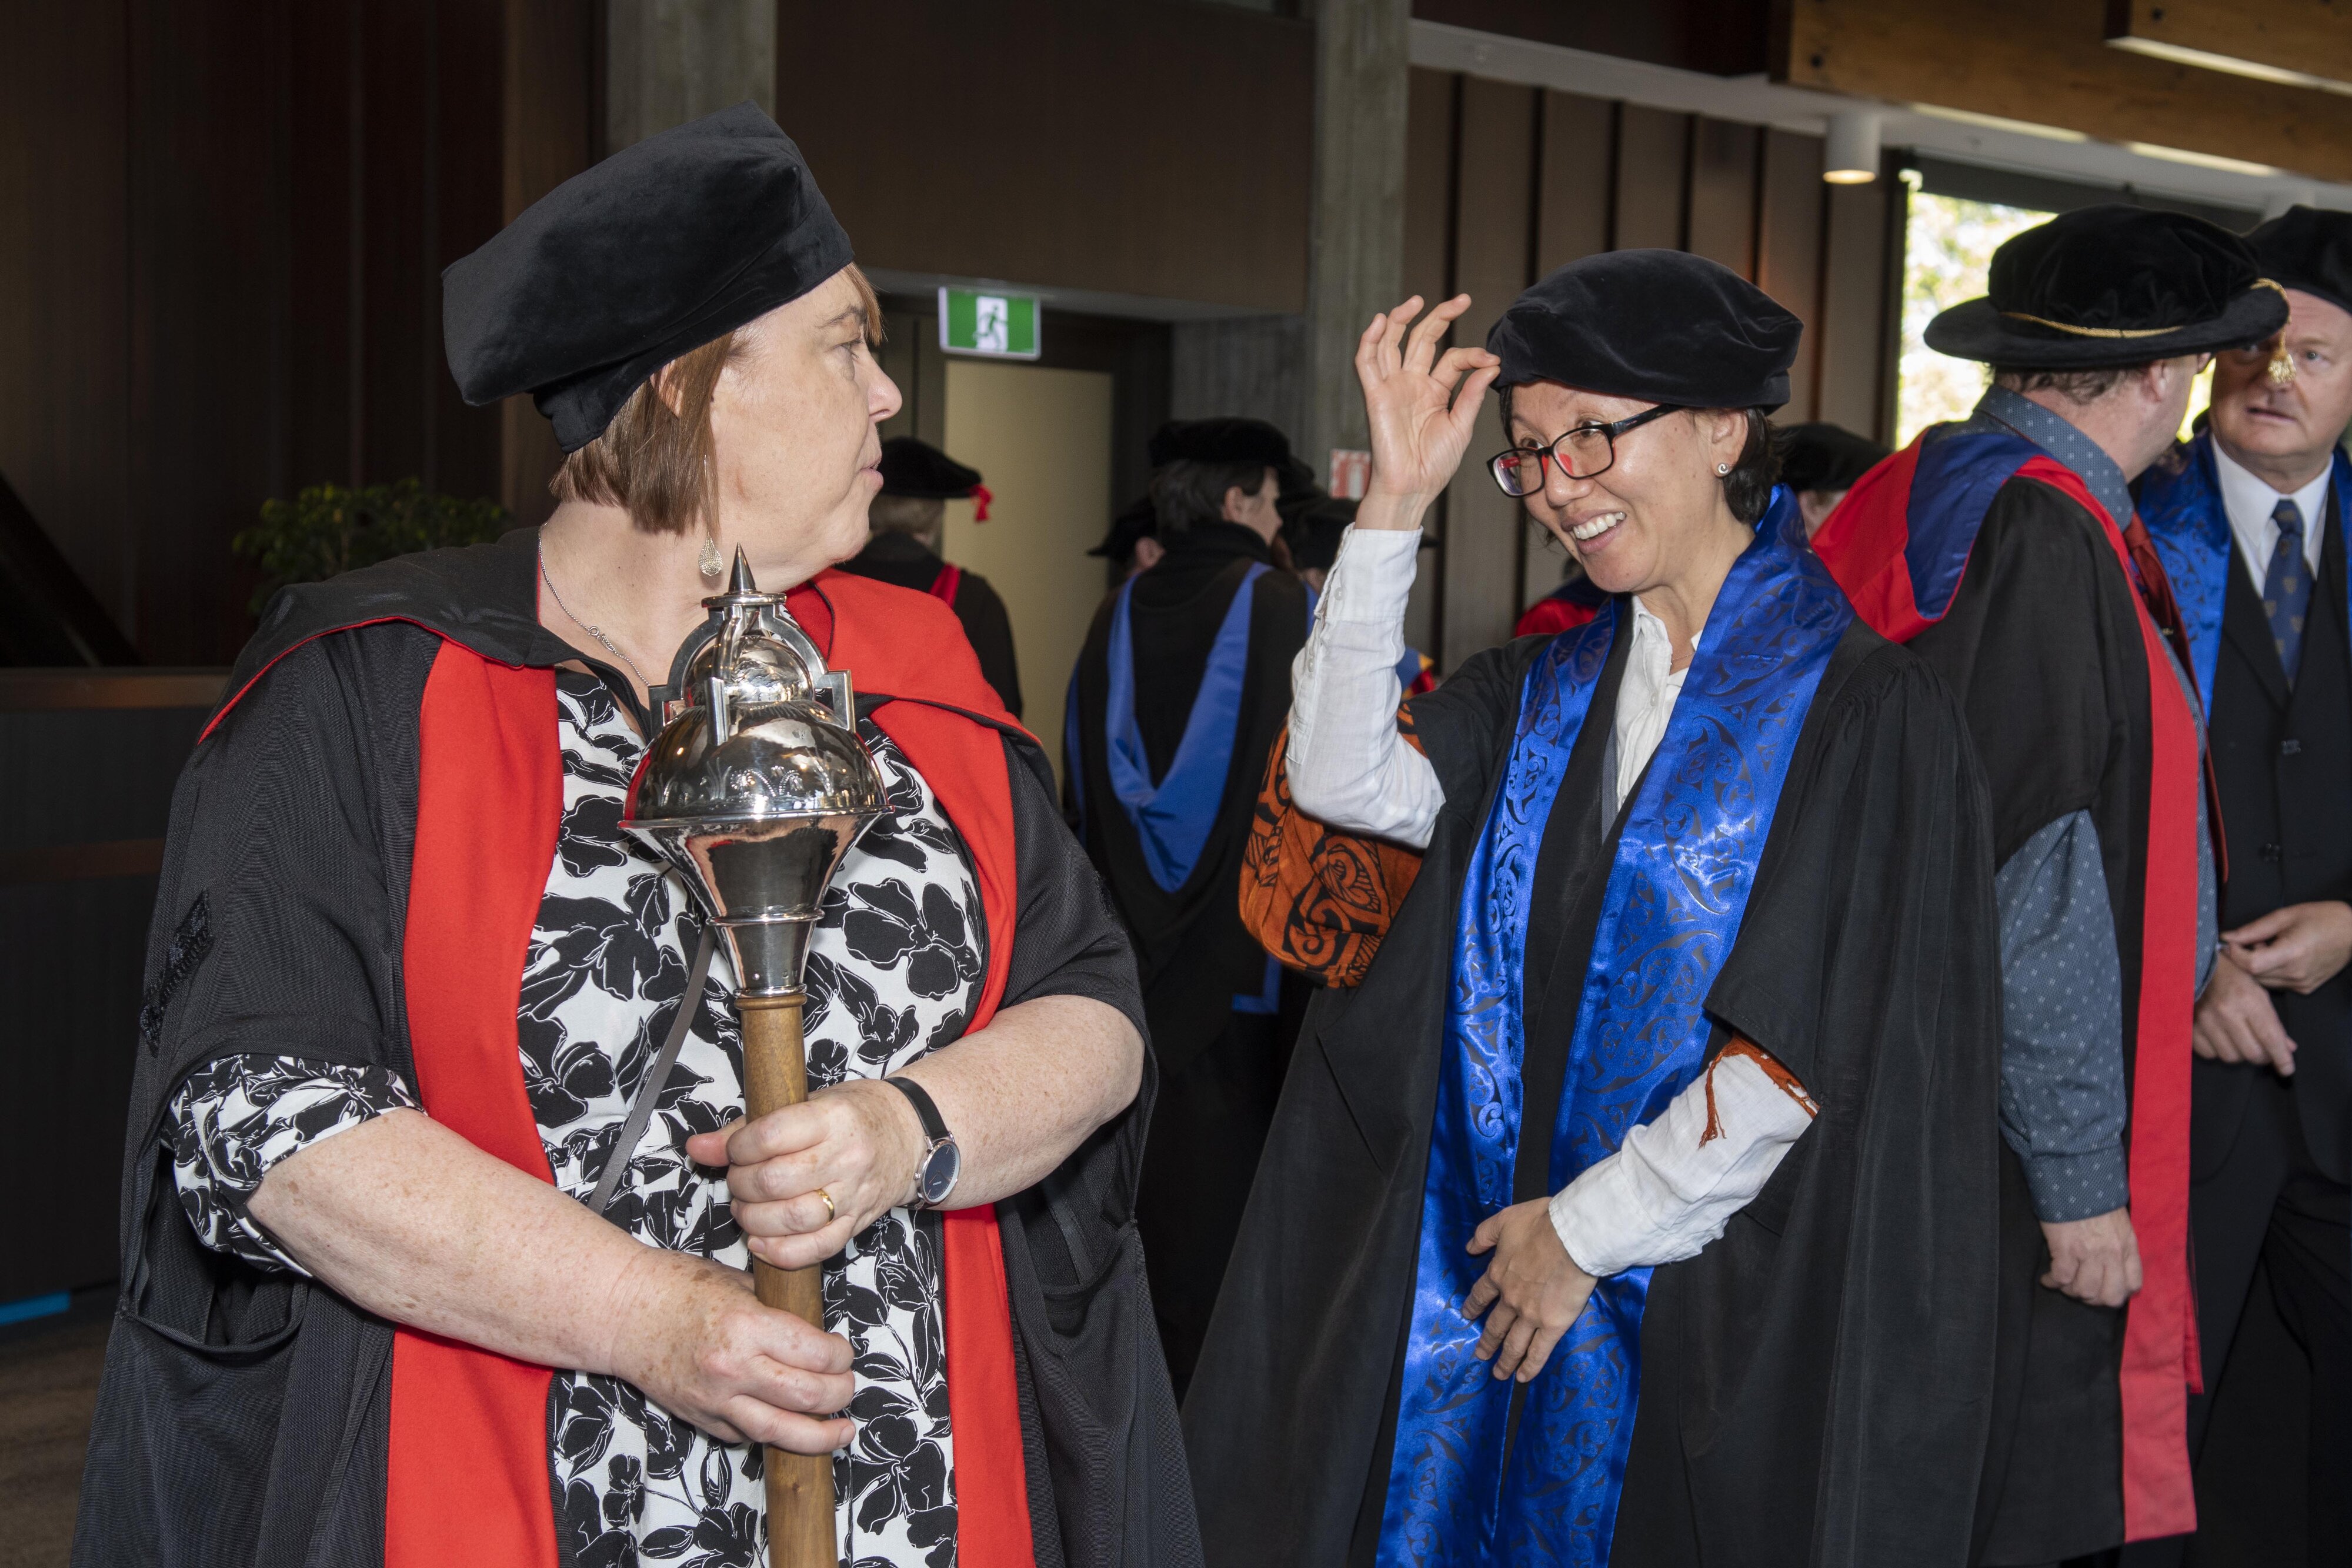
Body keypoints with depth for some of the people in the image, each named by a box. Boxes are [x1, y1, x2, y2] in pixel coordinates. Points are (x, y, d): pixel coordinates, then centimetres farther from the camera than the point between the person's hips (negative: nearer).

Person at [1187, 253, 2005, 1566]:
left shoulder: (1863, 704, -10)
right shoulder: (1545, 692, 8)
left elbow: (1813, 1049, -15)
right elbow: (1344, 784, -6)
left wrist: (1586, 1232, -11)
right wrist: (1398, 502, -9)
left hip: (1724, 1313, -5)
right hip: (1498, 1280, 5)